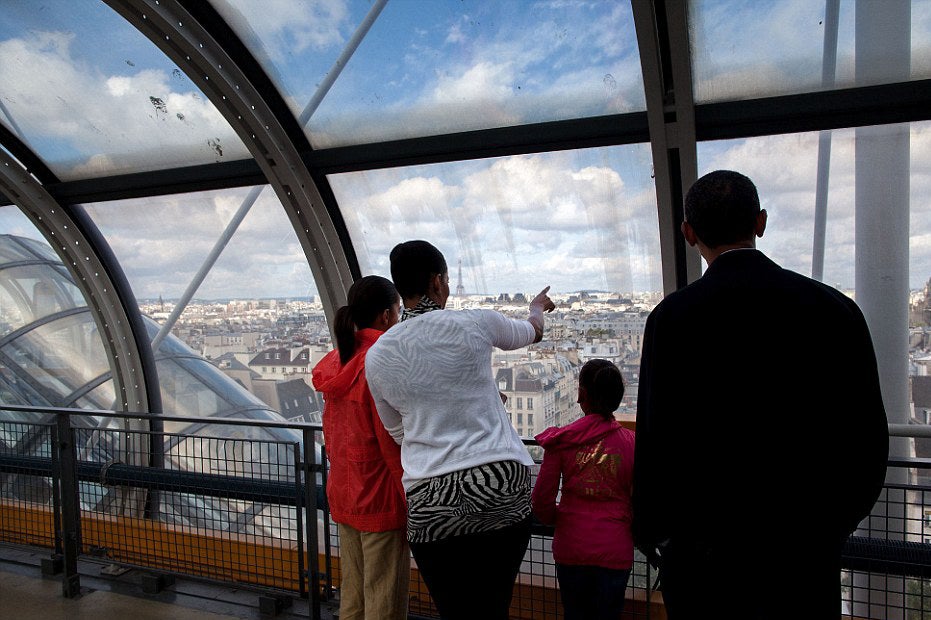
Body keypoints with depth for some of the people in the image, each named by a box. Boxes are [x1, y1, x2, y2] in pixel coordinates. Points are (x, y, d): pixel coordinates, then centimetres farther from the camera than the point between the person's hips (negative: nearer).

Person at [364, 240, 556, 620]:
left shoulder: (377, 356, 3)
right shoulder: (475, 324, -3)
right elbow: (531, 332, 21)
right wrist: (537, 307, 43)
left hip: (431, 501, 1)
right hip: (502, 487, -1)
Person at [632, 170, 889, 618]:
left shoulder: (672, 317, -13)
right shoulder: (835, 308, -3)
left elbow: (657, 445, -12)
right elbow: (868, 437, 2)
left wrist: (650, 533, 3)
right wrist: (831, 525, 15)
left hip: (705, 553, -2)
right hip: (808, 552, 3)